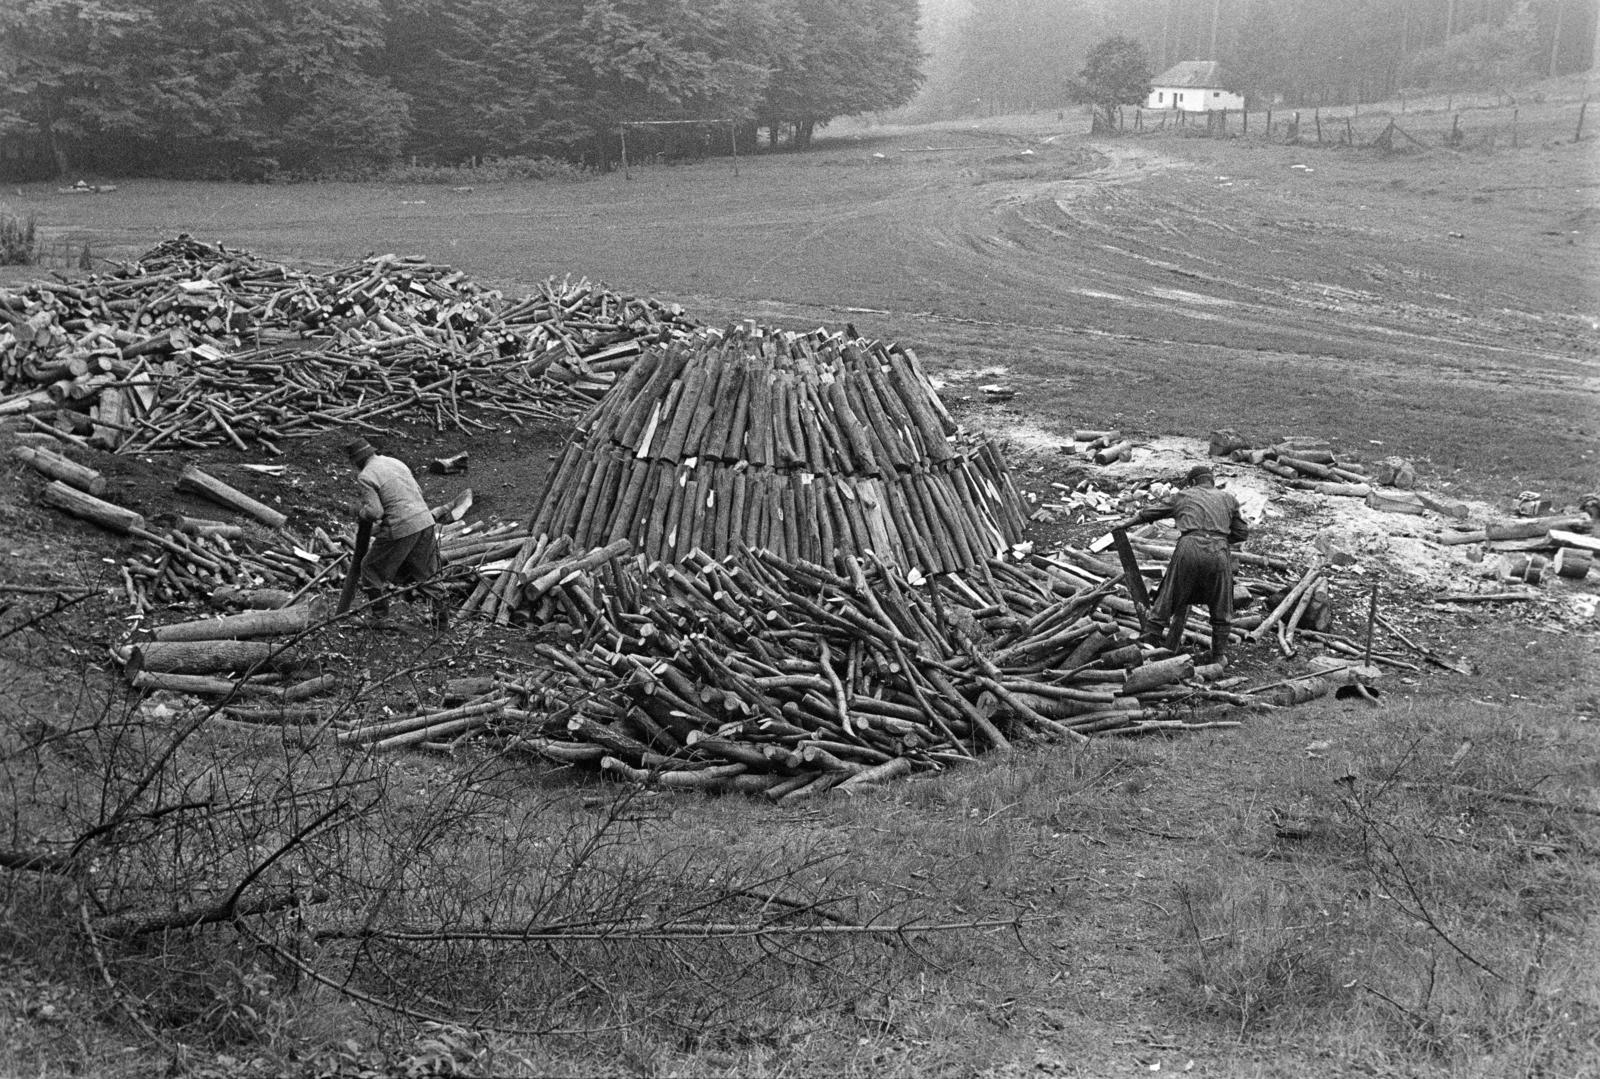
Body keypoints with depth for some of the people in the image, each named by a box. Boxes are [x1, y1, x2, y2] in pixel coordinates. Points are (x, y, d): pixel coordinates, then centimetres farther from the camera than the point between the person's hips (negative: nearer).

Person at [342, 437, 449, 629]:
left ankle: (380, 617, 14)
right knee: (423, 572, 21)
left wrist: (360, 513, 5)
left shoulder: (366, 476, -8)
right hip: (425, 522, 7)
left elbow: (374, 511, -17)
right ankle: (441, 612, 19)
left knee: (372, 569, 12)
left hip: (401, 529, -7)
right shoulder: (396, 463, 16)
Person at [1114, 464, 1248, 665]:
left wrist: (1125, 524, 45)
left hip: (1189, 548, 0)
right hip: (1219, 551, 0)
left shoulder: (1182, 496, 21)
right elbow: (1243, 533, 20)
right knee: (1220, 606, 13)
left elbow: (1150, 513, 32)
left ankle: (1153, 637, 19)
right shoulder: (1228, 499, 21)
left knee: (1174, 597, 12)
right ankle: (1219, 654, 17)